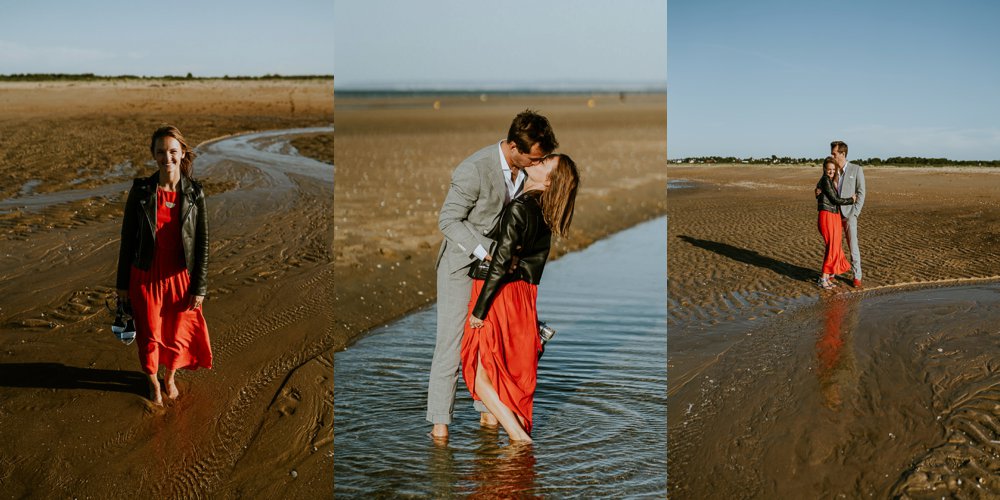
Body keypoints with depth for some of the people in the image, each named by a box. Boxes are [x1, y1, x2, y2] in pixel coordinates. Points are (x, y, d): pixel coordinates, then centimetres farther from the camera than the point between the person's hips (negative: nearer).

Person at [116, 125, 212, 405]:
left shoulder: (194, 193, -9)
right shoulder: (140, 191, -10)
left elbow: (202, 242, -4)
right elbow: (128, 237, -2)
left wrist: (199, 287, -5)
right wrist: (122, 283, 1)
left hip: (180, 277, 1)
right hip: (146, 277, 0)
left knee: (177, 333, 15)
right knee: (149, 334, 13)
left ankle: (170, 377, 45)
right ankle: (153, 381, 40)